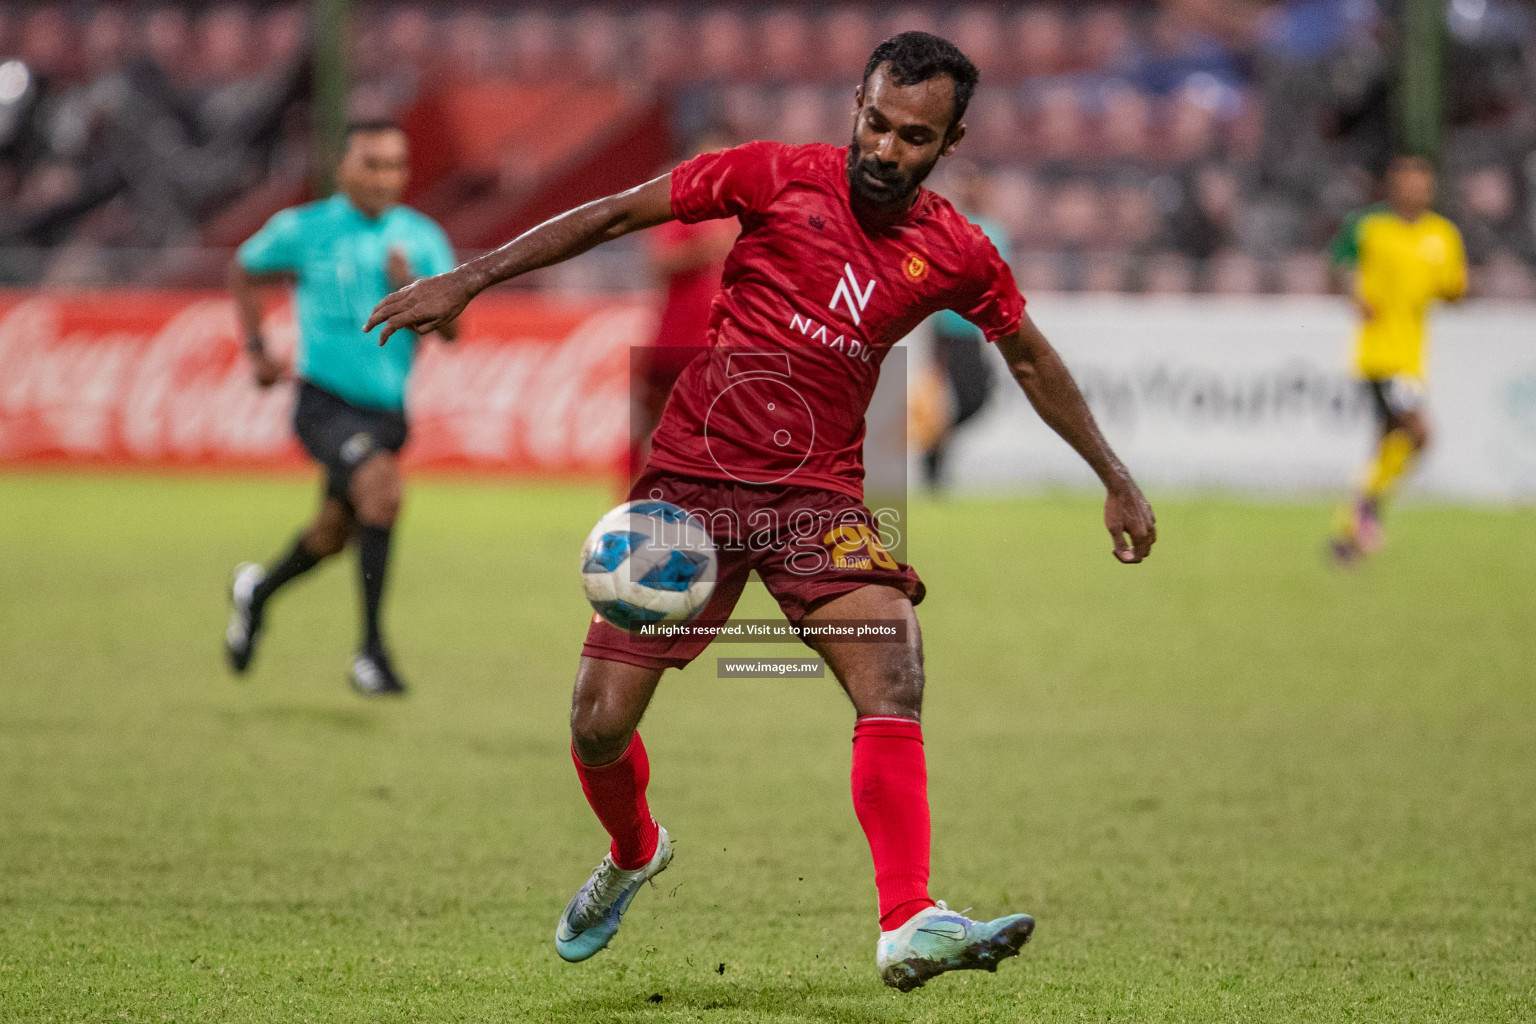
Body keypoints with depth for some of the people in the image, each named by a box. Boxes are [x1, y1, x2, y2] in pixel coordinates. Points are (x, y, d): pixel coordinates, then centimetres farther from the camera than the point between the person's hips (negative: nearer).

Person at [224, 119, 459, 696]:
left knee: (335, 535, 17)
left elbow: (451, 329, -1)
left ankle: (257, 592, 50)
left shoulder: (422, 239, 1)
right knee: (383, 489, -30)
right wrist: (257, 350, 4)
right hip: (327, 403, -5)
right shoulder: (302, 229, -6)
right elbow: (244, 272, 13)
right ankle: (372, 651, -23)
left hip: (386, 408, 5)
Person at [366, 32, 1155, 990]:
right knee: (600, 725, -3)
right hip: (692, 479, -1)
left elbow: (1033, 360, 18)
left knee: (893, 665, -27)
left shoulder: (957, 255, 1)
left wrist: (1116, 479, 21)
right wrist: (470, 278, -4)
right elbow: (615, 215, -1)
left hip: (819, 496, 1)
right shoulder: (781, 177, -7)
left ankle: (909, 926, -34)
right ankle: (633, 854, 33)